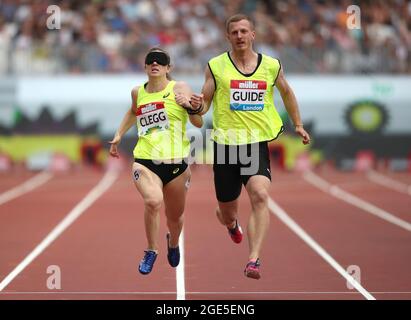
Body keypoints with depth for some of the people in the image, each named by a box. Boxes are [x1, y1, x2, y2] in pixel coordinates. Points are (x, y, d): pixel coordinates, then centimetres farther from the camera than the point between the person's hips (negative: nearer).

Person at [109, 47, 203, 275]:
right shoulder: (138, 92, 8)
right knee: (153, 201, -29)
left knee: (174, 217, 13)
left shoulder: (179, 88, -3)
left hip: (175, 163, -1)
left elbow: (199, 123, -10)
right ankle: (151, 251, -9)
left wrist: (189, 105, -27)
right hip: (145, 161, 1)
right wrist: (119, 135, 27)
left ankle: (173, 243, 50)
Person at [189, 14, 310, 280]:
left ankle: (254, 260, -28)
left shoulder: (272, 65, 5)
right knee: (227, 214, 10)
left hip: (258, 143, 0)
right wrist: (198, 106, -18)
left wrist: (298, 125, 24)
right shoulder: (216, 66, 1)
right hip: (225, 145, 0)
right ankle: (232, 223, 50)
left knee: (260, 196, -26)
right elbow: (205, 102, 5)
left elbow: (286, 93, 23)